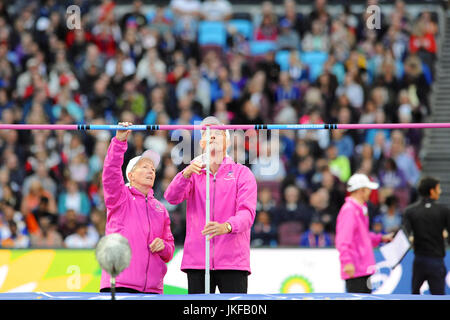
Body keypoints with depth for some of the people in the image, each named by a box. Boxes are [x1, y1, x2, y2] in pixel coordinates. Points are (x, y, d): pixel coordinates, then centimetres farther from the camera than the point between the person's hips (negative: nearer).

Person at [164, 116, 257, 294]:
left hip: (232, 263, -2)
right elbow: (172, 197, -4)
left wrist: (226, 226, -29)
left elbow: (247, 212, -7)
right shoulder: (193, 173, 14)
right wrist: (186, 174, -24)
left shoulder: (242, 173, 6)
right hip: (197, 262, 2)